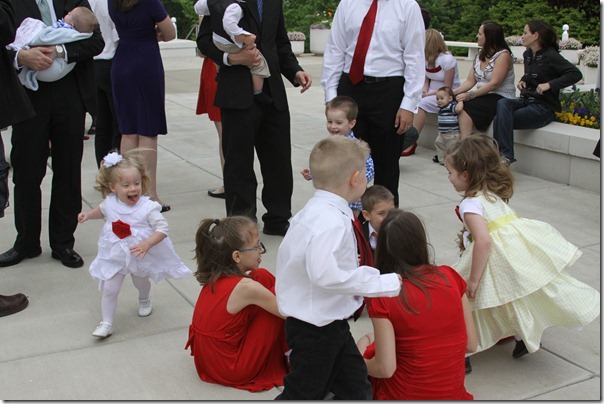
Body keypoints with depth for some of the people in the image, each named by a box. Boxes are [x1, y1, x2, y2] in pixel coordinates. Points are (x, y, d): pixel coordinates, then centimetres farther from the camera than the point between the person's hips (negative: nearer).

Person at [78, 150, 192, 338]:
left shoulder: (148, 207, -26)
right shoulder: (110, 202, -12)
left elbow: (163, 228, -28)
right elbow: (101, 210, 13)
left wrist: (147, 244, -39)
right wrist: (88, 215, -3)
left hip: (141, 256, -1)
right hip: (115, 256, 2)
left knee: (140, 282, 24)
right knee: (109, 289, -3)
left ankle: (144, 301, 58)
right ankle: (106, 323, 12)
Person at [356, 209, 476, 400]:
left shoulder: (382, 296, -17)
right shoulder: (450, 276, -5)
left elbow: (386, 368, -16)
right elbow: (471, 345, 0)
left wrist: (360, 364, 3)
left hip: (407, 395, -4)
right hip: (454, 392, 4)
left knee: (365, 342, 23)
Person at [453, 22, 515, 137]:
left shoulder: (503, 55, -9)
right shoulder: (479, 56, 16)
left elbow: (494, 83, -18)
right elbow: (470, 81, 8)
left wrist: (470, 95, -24)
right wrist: (453, 92, -9)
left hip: (501, 98, -7)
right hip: (483, 96, 7)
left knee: (465, 107, -29)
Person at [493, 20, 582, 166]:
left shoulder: (550, 56, -11)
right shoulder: (527, 54, 13)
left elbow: (575, 74, -18)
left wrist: (549, 84, -25)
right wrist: (522, 81, 9)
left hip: (543, 108, -7)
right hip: (526, 101, 7)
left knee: (500, 120, -22)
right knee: (502, 103, -24)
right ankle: (506, 154, -27)